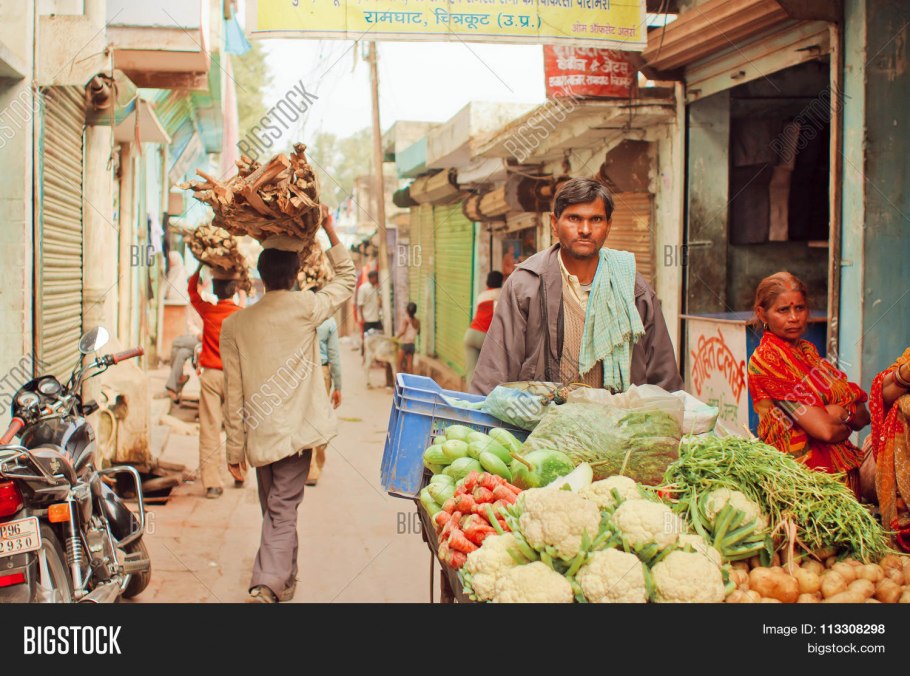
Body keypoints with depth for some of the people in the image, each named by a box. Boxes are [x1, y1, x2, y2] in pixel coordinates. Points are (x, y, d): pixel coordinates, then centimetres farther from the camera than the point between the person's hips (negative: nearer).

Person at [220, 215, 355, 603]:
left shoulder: (234, 325, 1)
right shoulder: (305, 308, -6)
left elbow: (234, 395, 3)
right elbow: (347, 279, 12)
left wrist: (234, 449, 9)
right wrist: (329, 231, 14)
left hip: (260, 436, 3)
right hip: (297, 431, -3)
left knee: (274, 511, 18)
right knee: (283, 513, -4)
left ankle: (284, 581, 33)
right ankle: (267, 587, -18)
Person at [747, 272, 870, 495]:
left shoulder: (807, 350, 14)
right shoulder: (766, 358, -9)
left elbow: (863, 416, 10)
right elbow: (824, 430, -15)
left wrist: (841, 412, -10)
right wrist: (846, 425, 4)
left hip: (842, 466, 7)